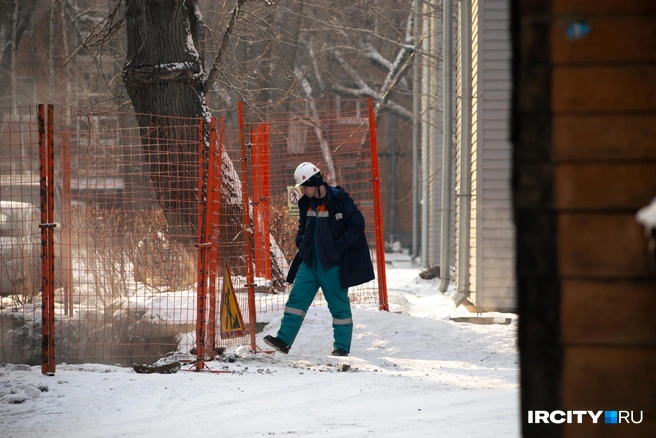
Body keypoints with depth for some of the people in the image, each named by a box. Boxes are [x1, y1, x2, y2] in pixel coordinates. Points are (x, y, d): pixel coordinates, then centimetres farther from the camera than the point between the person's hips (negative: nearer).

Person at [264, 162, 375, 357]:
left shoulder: (340, 200, -12)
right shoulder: (306, 203, 9)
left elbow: (357, 224, -14)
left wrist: (337, 246, -17)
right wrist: (301, 243, 6)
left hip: (333, 264, -6)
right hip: (310, 262, 6)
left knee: (339, 304, 2)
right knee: (297, 298, -2)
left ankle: (342, 346, 11)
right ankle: (284, 340, -5)